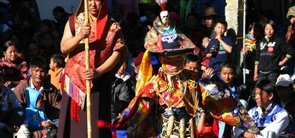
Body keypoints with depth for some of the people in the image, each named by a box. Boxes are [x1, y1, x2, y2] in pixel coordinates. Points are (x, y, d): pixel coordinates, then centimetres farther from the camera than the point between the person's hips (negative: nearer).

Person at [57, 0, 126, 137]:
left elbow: (117, 53, -3)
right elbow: (63, 48, -2)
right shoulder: (74, 21, 6)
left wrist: (98, 72, -17)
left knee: (96, 121, -6)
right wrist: (79, 36, -21)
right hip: (74, 79, 1)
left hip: (99, 81, -1)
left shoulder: (113, 27, 3)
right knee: (73, 122, -3)